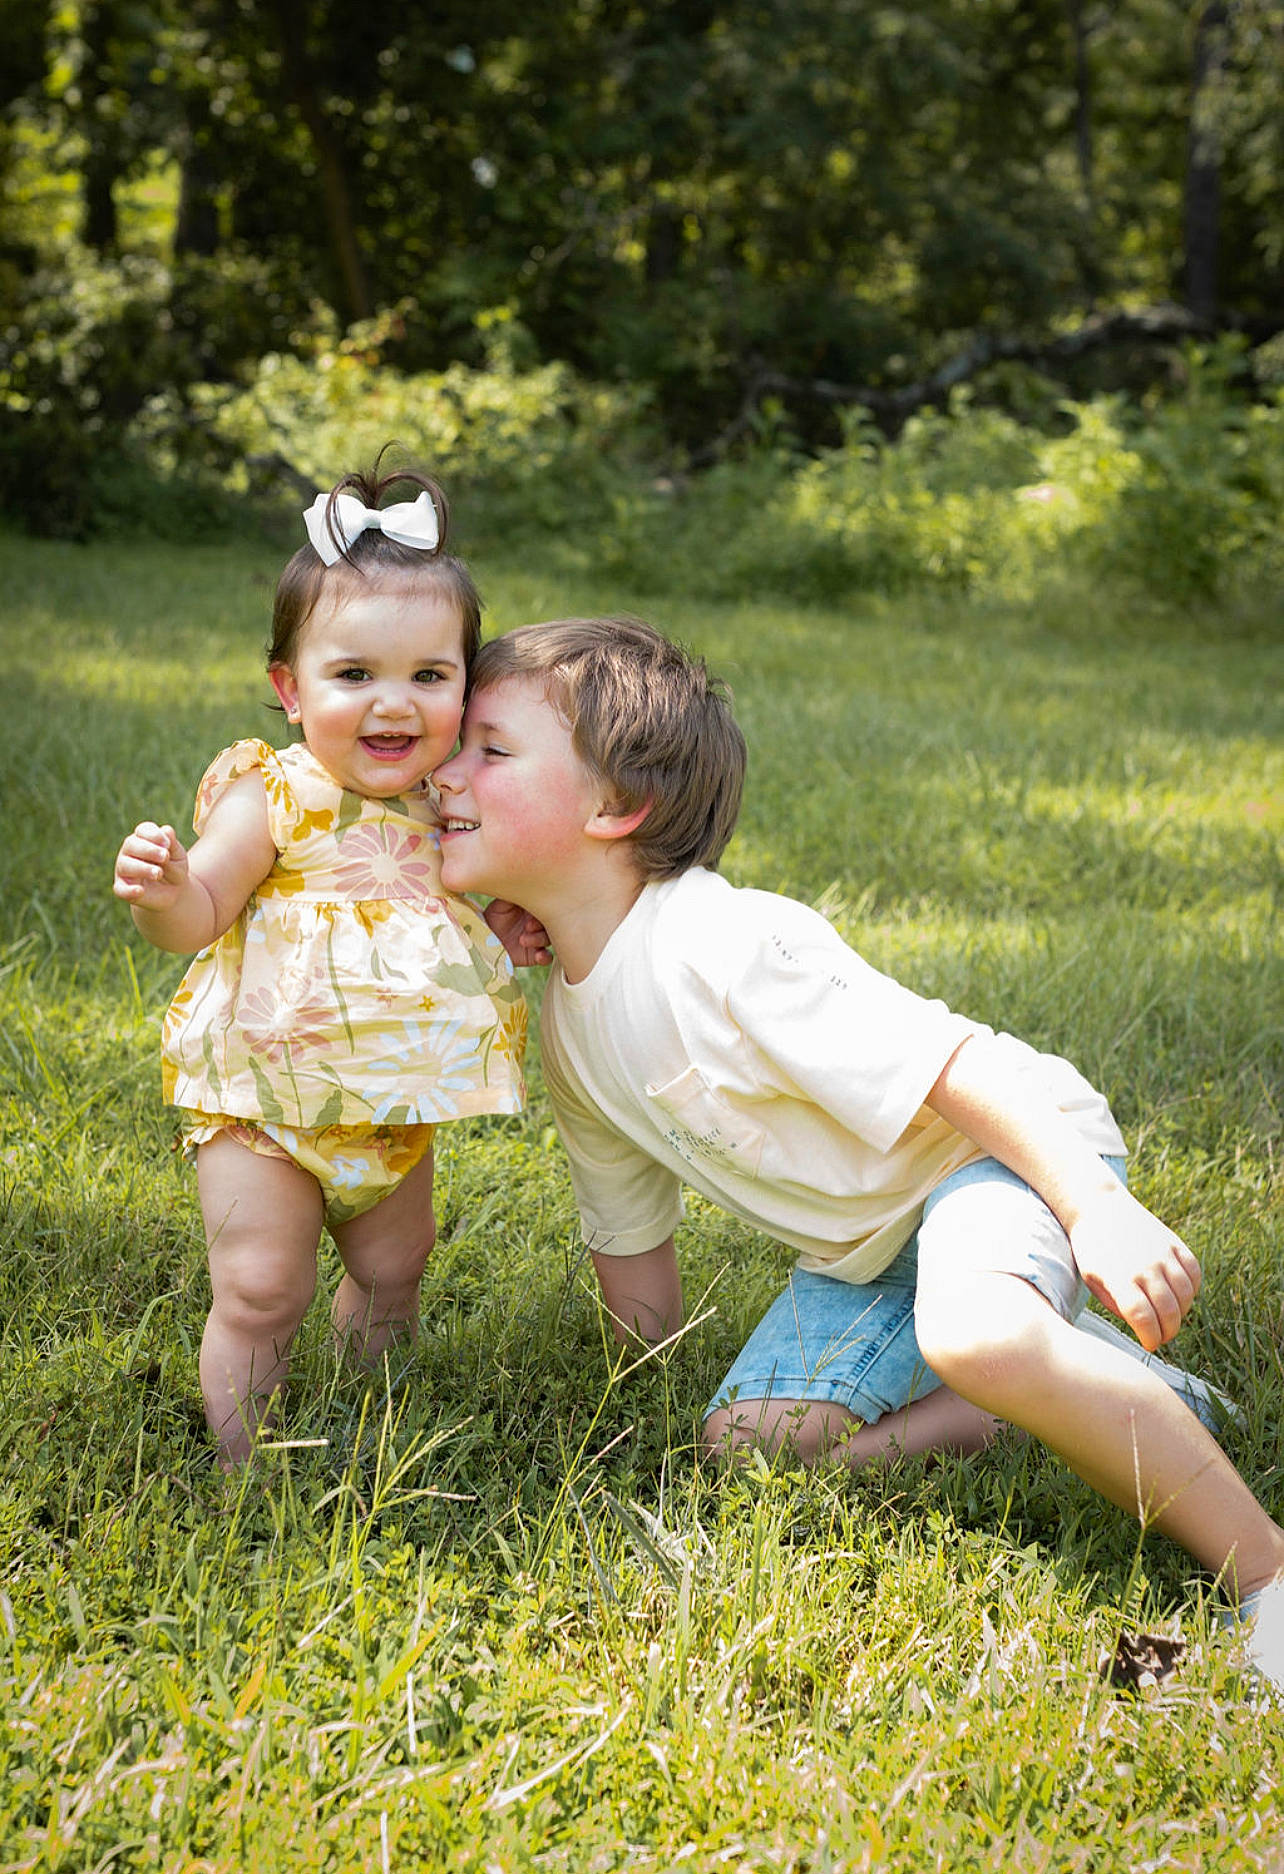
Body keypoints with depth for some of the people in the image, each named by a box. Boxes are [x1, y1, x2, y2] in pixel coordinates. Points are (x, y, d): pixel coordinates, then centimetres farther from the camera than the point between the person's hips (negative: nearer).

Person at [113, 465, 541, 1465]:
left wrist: (502, 933, -1)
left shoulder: (445, 807, 0)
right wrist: (163, 888, -39)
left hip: (397, 1113, 6)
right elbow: (200, 916, -18)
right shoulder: (275, 798, -17)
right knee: (260, 1290, -4)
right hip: (267, 1105, -5)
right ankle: (244, 1467, 11)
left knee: (392, 1276, 18)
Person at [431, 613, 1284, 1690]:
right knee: (750, 1442, -11)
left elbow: (951, 1065, -30)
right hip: (862, 1248, 9)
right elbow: (628, 1234, 15)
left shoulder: (722, 948, -27)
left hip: (1005, 1148, -9)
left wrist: (1102, 1211, -35)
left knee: (974, 1330, -41)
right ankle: (1078, 1392, 2)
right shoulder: (568, 1028, 1)